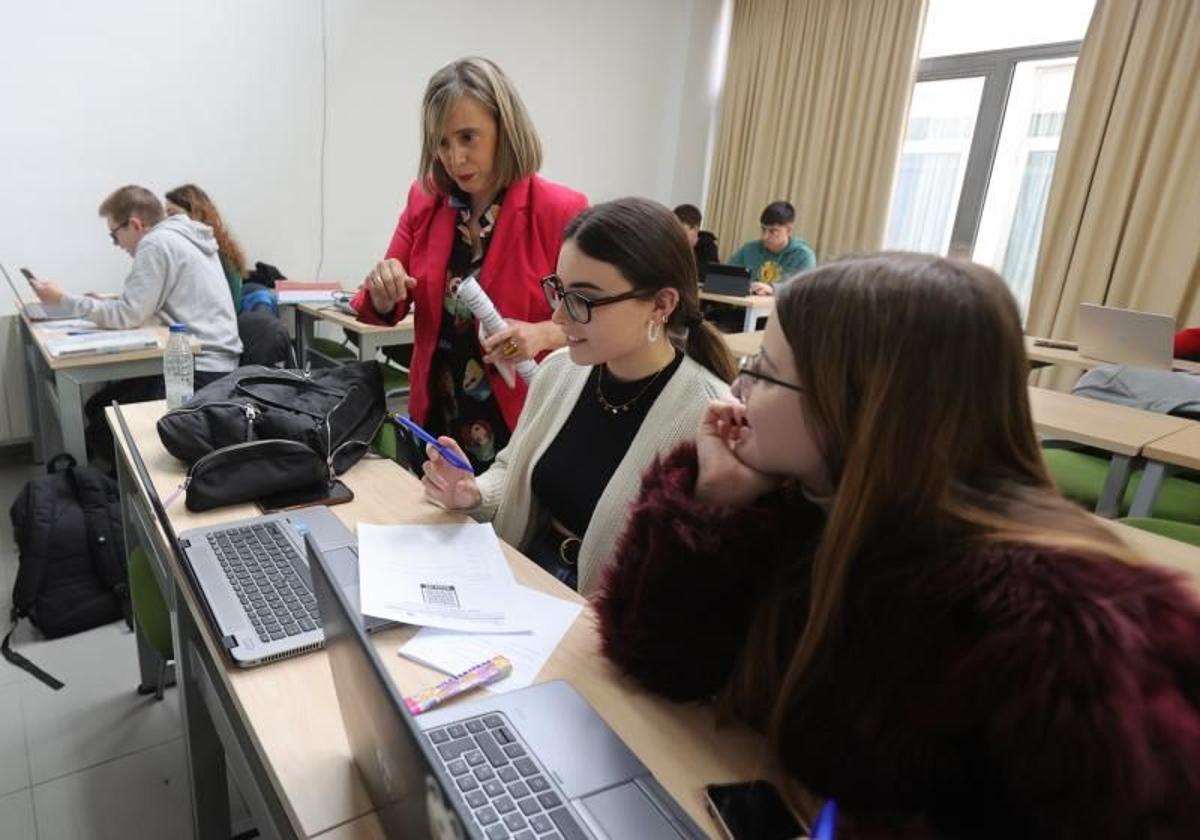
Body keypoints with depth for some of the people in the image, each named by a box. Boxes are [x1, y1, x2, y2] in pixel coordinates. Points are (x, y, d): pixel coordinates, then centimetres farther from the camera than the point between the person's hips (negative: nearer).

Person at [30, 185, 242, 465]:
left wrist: (64, 298, -3)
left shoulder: (157, 243, -12)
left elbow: (127, 316, -14)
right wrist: (104, 303, 13)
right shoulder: (183, 236, 17)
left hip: (201, 371, -10)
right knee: (97, 407, 13)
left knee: (103, 431, -6)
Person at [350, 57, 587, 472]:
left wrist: (543, 334, -27)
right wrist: (383, 290, -16)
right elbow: (384, 311, 7)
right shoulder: (424, 200, 0)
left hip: (521, 427, -4)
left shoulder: (560, 211, -14)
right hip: (434, 419, 5)